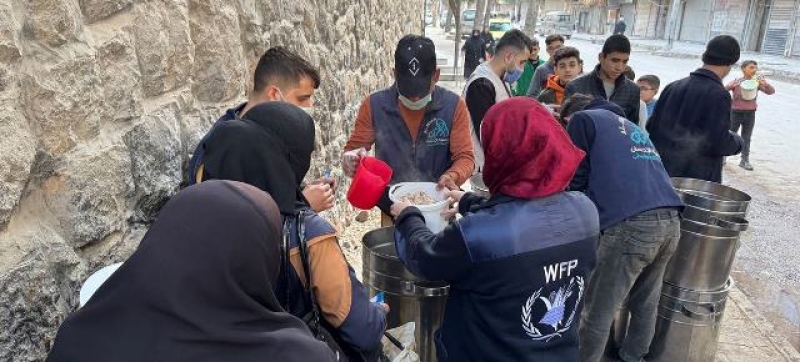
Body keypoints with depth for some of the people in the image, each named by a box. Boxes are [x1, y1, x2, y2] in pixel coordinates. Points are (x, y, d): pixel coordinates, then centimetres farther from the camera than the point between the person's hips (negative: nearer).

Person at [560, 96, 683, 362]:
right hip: (671, 221, 8)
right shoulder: (630, 126, 33)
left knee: (598, 312, 6)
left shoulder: (583, 120, 12)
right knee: (645, 303, 22)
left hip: (631, 225, -8)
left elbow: (575, 180, 6)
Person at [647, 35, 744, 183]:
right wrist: (738, 142, 4)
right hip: (698, 180, -5)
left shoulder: (673, 87, 4)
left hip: (663, 172, 6)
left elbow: (652, 127, 7)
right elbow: (719, 144, -17)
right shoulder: (719, 95, -12)